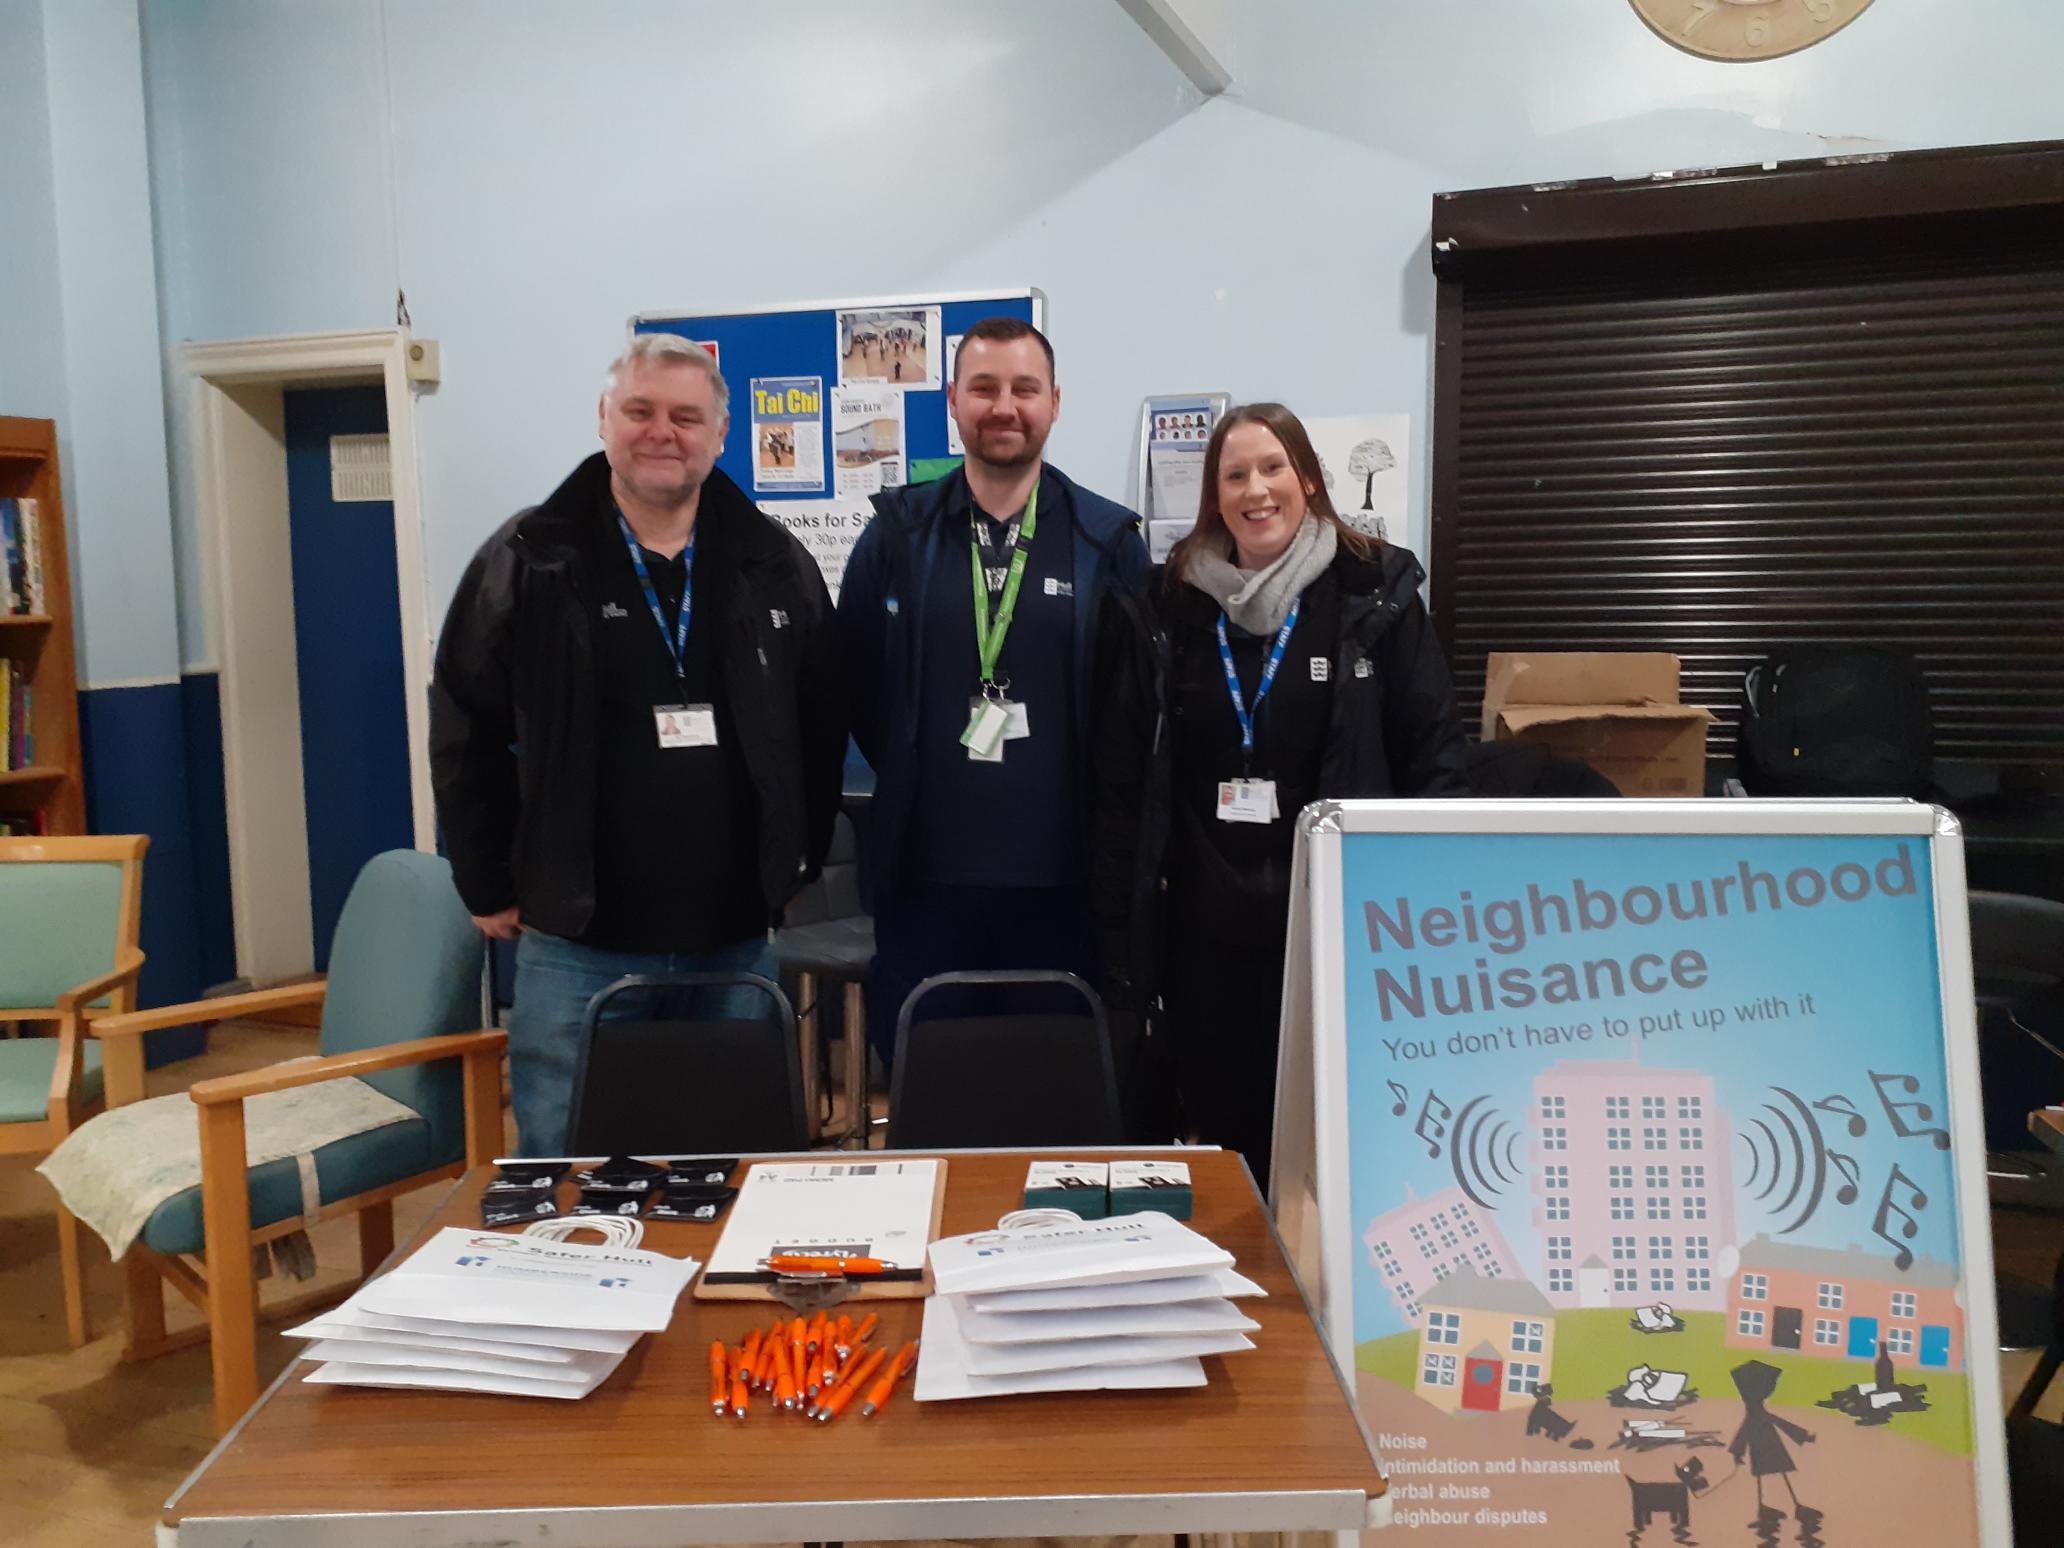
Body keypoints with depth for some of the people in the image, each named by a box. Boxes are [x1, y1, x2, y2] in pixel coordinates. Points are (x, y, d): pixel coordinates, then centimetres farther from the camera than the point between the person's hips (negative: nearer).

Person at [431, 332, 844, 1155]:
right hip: (576, 943, -2)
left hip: (735, 943, 2)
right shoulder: (527, 561, -2)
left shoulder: (776, 566, 4)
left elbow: (821, 729, 10)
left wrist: (795, 865, 8)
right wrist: (490, 888, 1)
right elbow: (464, 733, 2)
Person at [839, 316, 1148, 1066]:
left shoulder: (1109, 542, 3)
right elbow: (855, 687, 10)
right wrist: (915, 784, 8)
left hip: (1063, 878, 0)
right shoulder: (897, 535, 4)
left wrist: (1095, 814, 2)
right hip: (923, 875, 1)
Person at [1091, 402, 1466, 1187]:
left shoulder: (1376, 594, 0)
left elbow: (1434, 754, 0)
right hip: (1203, 924, 2)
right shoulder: (1164, 606, 5)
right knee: (1221, 1129, 13)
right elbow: (1121, 777, 4)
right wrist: (1120, 932, 0)